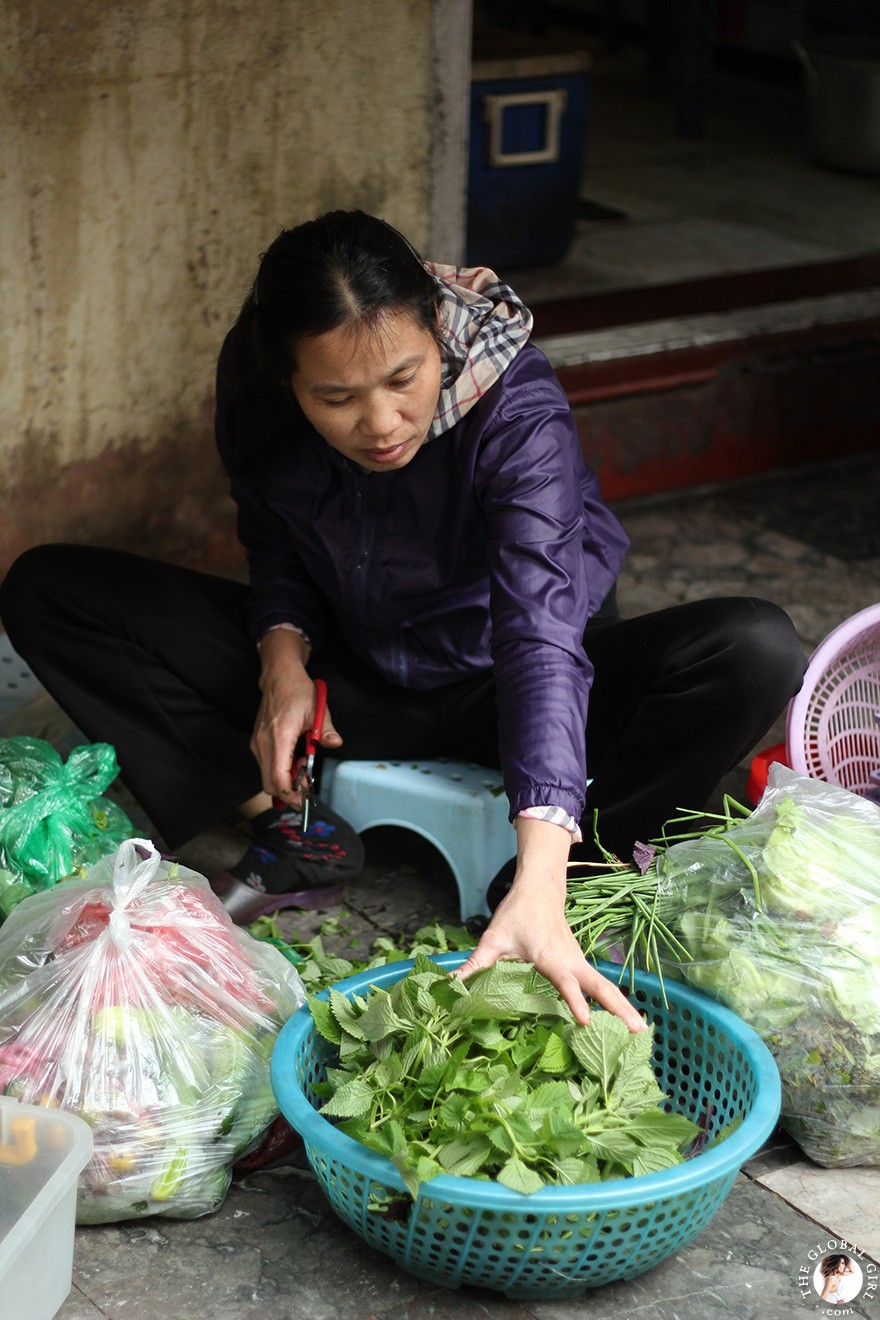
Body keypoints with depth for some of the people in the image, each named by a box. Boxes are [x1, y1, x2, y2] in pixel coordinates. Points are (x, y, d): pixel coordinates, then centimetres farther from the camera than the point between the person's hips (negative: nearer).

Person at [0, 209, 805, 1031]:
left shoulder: (516, 406, -31)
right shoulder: (253, 394, -19)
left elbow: (542, 631, -41)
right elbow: (277, 550, 1)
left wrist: (539, 885, -52)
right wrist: (281, 656, -23)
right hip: (349, 680, 4)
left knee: (757, 652, -32)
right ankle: (296, 838, -14)